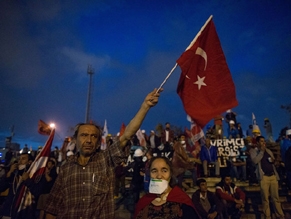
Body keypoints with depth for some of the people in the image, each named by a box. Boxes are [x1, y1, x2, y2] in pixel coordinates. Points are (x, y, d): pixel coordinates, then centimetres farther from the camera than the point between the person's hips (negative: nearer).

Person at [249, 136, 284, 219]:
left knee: (276, 197, 10)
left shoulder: (268, 151, 16)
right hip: (264, 177, -4)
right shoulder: (253, 151, 1)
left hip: (273, 175, 4)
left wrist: (273, 160, 2)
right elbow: (255, 161, -16)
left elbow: (273, 160, 25)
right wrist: (261, 151, -12)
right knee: (265, 198, 4)